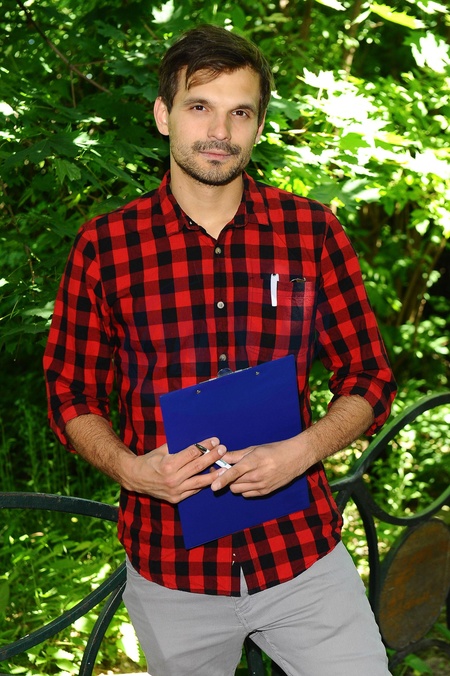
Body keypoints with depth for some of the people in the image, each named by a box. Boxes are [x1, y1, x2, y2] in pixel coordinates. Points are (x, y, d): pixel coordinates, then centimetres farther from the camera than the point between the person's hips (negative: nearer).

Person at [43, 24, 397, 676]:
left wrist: (302, 451, -15)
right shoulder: (102, 246, -3)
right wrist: (127, 467, -15)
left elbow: (370, 379, 3)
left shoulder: (313, 230, -1)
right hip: (169, 567, 0)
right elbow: (72, 394, 5)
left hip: (304, 553, 0)